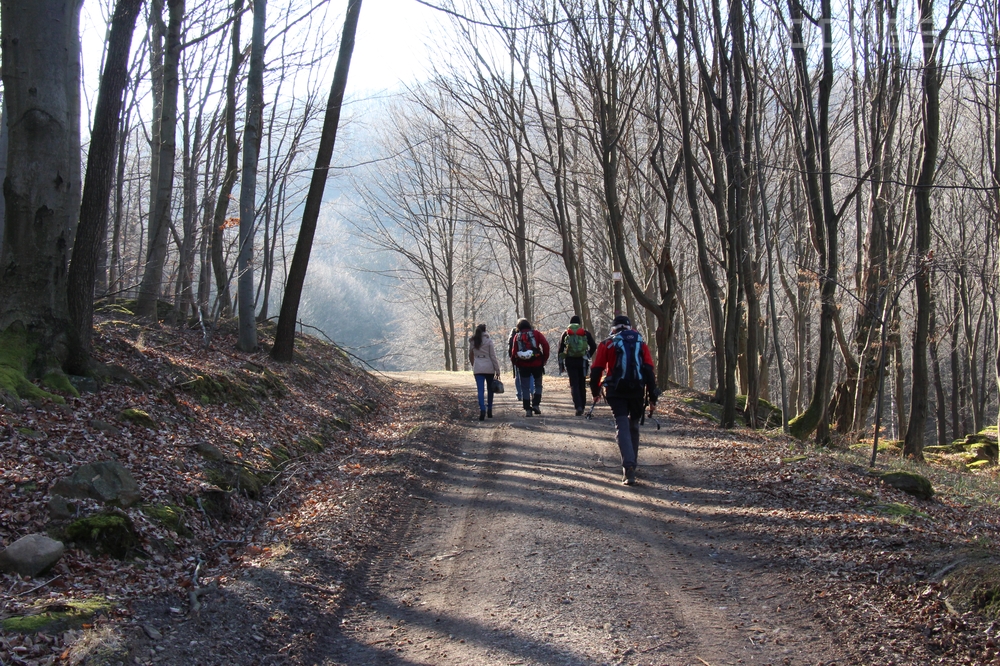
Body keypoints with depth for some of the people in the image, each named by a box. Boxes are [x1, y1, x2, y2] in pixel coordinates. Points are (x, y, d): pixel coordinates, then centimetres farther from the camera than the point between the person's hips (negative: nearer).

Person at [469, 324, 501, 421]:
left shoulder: (473, 342, 6)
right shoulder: (489, 341, -4)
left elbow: (471, 356, 15)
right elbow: (493, 357, -5)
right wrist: (497, 370, -2)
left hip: (478, 369, 1)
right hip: (489, 368, -1)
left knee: (480, 390, -4)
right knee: (490, 389, 14)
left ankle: (482, 410, -22)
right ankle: (489, 410, 17)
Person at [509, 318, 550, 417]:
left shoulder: (517, 337, 8)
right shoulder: (536, 333, 5)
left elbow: (513, 353, 1)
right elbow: (545, 344, -9)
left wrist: (515, 363, 15)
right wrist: (545, 358, -2)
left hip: (523, 365, 1)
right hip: (536, 364, -1)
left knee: (525, 388, 6)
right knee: (537, 385, 16)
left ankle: (527, 409, 2)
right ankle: (535, 404, 2)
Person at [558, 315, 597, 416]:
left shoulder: (565, 333, 6)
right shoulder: (585, 333, 6)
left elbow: (560, 350, 4)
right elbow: (593, 346, 2)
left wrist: (561, 364, 9)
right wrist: (588, 356, 15)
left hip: (570, 361, -1)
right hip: (582, 361, 1)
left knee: (574, 385, -2)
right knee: (582, 384, 13)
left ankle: (578, 406, -20)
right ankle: (582, 407, 19)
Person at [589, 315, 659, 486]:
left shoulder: (607, 344, 5)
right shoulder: (641, 344, 10)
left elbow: (596, 370, 2)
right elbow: (650, 372, 2)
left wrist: (595, 392, 16)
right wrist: (652, 399, 3)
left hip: (616, 392, -2)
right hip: (637, 392, 2)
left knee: (622, 427, -4)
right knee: (633, 426, 20)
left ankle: (628, 465, -23)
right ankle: (631, 463, 30)